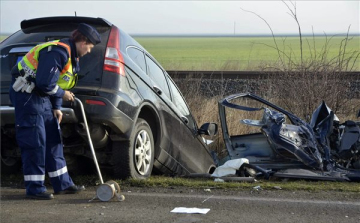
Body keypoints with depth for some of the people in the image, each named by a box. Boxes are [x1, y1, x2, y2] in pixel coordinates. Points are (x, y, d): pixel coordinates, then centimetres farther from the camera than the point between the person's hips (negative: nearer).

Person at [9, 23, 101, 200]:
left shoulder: (71, 56, 12)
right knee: (34, 141, -9)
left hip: (42, 97, 11)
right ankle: (34, 188, -2)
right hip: (26, 94, -11)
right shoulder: (59, 52, -22)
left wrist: (56, 108, 10)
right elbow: (45, 83, -27)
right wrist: (62, 94, -11)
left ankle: (62, 184, 18)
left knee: (53, 139, 11)